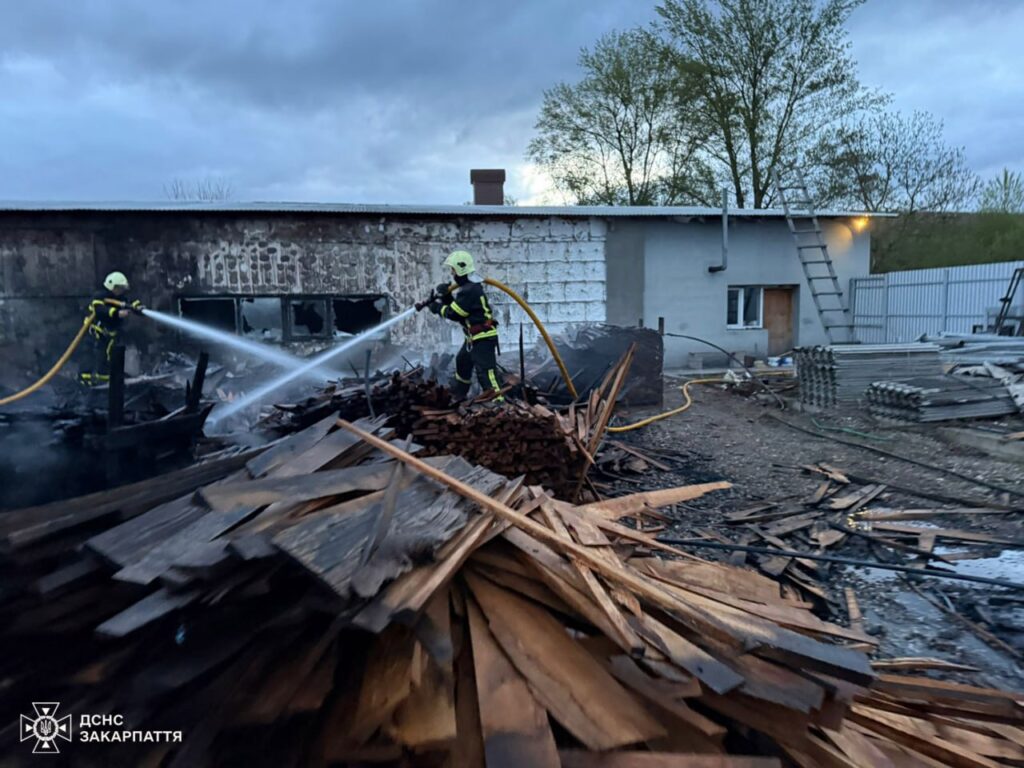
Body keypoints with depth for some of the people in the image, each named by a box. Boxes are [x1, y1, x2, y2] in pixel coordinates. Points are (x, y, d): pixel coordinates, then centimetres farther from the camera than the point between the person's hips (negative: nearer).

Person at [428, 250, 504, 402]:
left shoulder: (470, 290, -22)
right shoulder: (467, 286, 13)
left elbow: (454, 313, -18)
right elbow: (454, 304, 16)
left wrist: (438, 308, -4)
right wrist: (445, 295, -3)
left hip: (483, 337, -12)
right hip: (474, 336, 12)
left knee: (485, 370, -16)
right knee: (462, 362, 27)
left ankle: (498, 400, -18)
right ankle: (458, 395, 44)